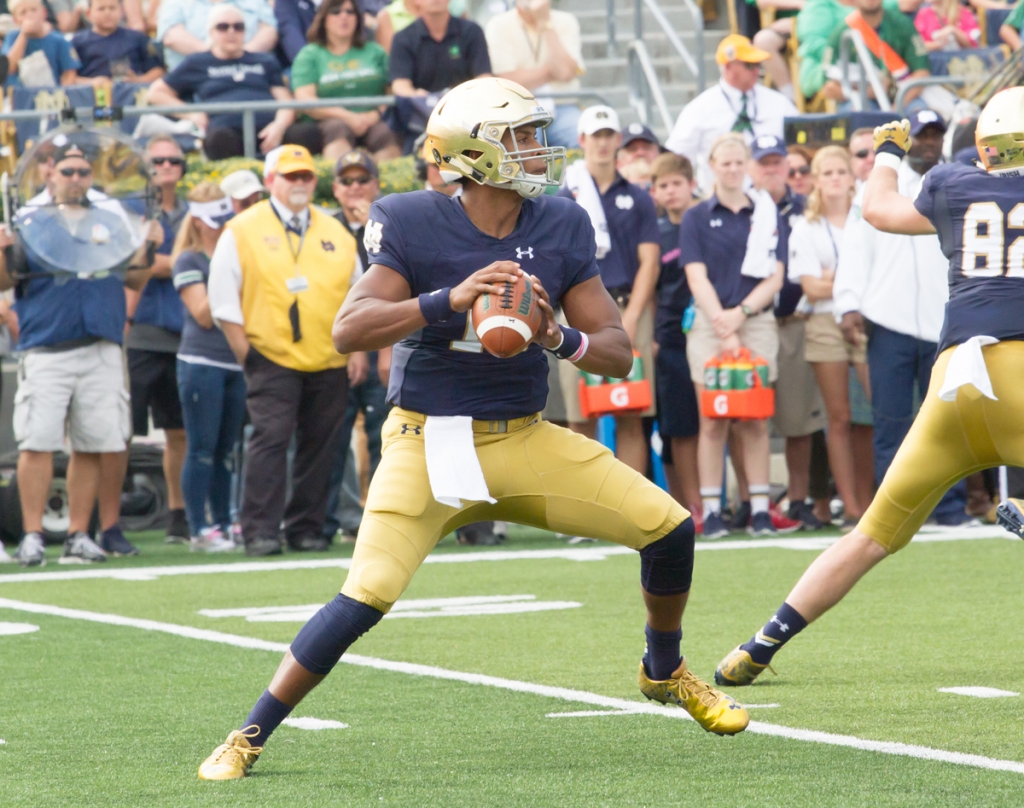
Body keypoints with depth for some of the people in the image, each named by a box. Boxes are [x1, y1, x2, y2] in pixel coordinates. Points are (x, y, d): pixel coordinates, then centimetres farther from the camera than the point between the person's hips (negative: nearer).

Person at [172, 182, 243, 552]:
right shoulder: (189, 261, -2)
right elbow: (204, 315, -11)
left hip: (236, 364, 6)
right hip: (202, 364, -6)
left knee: (226, 451, 9)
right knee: (202, 450, -5)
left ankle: (223, 524, 13)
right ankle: (199, 530, -4)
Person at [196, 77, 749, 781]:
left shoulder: (562, 229, -1)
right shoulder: (414, 225, -12)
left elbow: (618, 353, 0)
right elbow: (349, 330, -22)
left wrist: (560, 338, -22)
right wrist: (447, 301, -34)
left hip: (525, 439, 4)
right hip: (429, 443, -4)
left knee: (668, 525, -4)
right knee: (366, 597, -21)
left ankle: (666, 672, 25)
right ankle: (248, 738, -6)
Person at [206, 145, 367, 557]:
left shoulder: (335, 232, 15)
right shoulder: (243, 230, 3)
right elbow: (222, 295, 0)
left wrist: (358, 349, 9)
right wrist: (243, 349, -5)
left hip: (330, 361, 4)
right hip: (272, 357, -4)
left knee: (319, 444, 4)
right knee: (270, 439, -13)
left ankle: (305, 528, 12)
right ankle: (260, 531, -13)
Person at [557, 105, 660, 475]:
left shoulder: (637, 199, 10)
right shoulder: (566, 199, 7)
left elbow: (649, 263, 4)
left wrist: (629, 320, -8)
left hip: (631, 309, 1)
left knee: (631, 420, 0)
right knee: (581, 420, -1)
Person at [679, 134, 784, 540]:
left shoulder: (766, 215, 10)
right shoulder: (697, 217, 6)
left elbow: (775, 277, 5)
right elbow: (697, 277, -2)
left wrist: (740, 313, -9)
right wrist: (721, 325, -13)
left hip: (757, 322, 1)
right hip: (708, 324, -1)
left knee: (755, 421, -1)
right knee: (712, 421, -3)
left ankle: (760, 508, 1)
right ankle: (711, 510, -1)